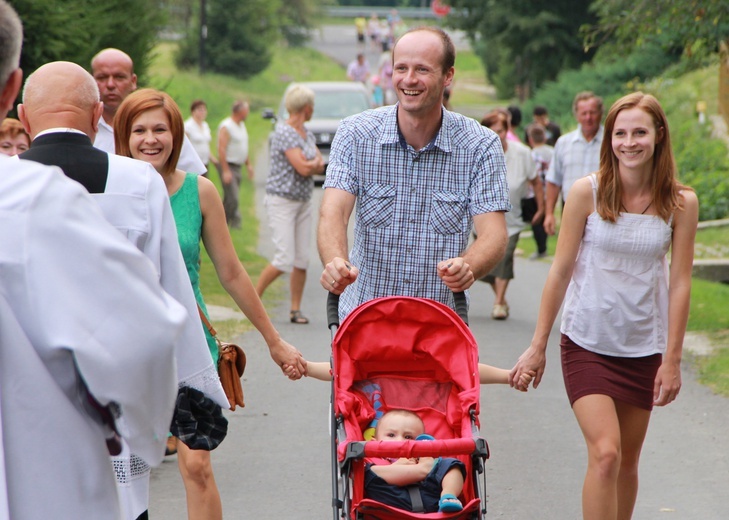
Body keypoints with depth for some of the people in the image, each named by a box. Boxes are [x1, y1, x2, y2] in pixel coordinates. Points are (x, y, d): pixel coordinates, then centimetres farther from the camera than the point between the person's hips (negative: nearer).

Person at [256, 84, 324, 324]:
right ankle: (253, 298, 4)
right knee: (285, 259, -12)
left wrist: (311, 163, -12)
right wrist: (315, 163, -2)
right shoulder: (284, 133, -15)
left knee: (302, 259, 4)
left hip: (303, 201, 8)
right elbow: (302, 168, -21)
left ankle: (296, 309, 10)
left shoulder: (307, 133, 12)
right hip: (282, 200, -8)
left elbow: (320, 166, 8)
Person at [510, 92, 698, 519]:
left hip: (644, 348, 2)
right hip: (587, 343, -2)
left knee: (627, 462, 10)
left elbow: (679, 282, -1)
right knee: (605, 453, -16)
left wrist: (672, 359, -2)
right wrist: (538, 346, 0)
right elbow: (561, 270, -3)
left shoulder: (681, 203, -4)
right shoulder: (587, 192, -9)